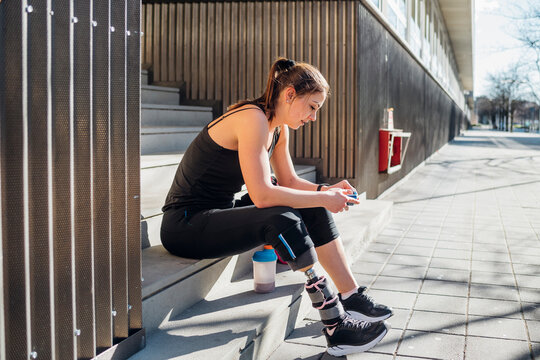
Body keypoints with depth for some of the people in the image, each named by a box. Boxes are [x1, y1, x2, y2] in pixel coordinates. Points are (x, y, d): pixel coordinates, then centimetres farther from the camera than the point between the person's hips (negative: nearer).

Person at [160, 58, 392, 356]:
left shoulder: (279, 129, 6)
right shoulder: (253, 119, -23)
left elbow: (289, 181, 12)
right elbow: (262, 195, -30)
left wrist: (327, 190, -5)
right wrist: (324, 199, -21)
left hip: (221, 213, 10)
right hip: (185, 225, -10)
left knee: (314, 210, 0)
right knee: (283, 220, -30)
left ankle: (352, 298, 6)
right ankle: (337, 328, -24)